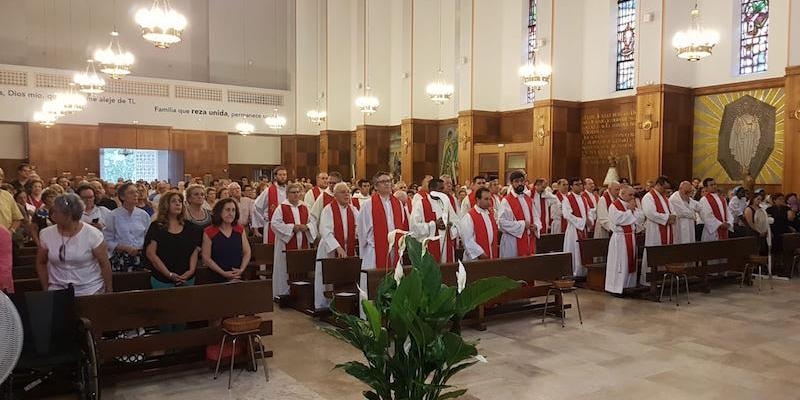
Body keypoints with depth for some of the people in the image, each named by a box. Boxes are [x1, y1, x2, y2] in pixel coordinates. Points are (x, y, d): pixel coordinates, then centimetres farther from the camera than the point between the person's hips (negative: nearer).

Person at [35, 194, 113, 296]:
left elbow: (104, 264, -6)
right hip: (57, 289, 3)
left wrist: (109, 291, -3)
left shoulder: (93, 235, -11)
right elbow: (41, 263, 13)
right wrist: (46, 289, 13)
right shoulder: (46, 234, 0)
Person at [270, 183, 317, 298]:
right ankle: (284, 293, 7)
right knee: (286, 270, -2)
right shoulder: (281, 208, -2)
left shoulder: (305, 207, 12)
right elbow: (274, 224, -11)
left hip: (303, 245, 4)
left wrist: (306, 227, -9)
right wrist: (292, 227, -15)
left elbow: (312, 222, 13)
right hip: (287, 245, -4)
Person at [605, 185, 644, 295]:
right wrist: (629, 210, -11)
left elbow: (641, 218, 6)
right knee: (620, 264, -4)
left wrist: (634, 209, -7)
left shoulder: (634, 204, 13)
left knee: (631, 262, 10)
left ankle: (629, 285, 19)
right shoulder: (614, 206, -8)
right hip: (620, 238, -7)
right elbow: (618, 220, -23)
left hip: (632, 237, 7)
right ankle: (617, 287, 4)